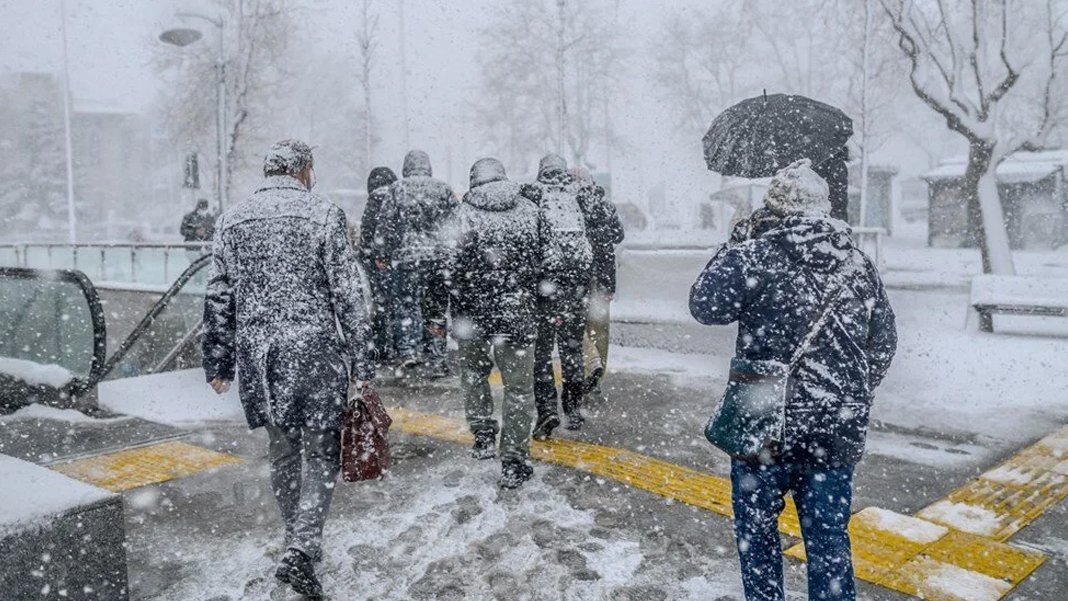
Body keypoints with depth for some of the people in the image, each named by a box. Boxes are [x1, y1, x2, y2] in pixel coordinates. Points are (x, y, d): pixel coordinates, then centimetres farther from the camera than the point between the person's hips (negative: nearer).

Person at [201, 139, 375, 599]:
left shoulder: (233, 219, 8)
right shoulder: (323, 215, -4)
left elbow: (218, 299, 9)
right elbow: (347, 295, -7)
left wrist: (218, 363, 16)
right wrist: (362, 364, -4)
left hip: (257, 353, 5)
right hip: (315, 351, -4)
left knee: (282, 448, 18)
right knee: (321, 452, 5)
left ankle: (298, 540, 31)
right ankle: (301, 549, -7)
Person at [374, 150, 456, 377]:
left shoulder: (397, 189, 4)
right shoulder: (444, 188, 8)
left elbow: (384, 225, 3)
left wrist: (383, 255, 11)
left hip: (408, 256, -2)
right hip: (441, 256, 2)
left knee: (406, 302, 4)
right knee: (437, 308, 8)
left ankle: (409, 348, -14)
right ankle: (437, 360, 11)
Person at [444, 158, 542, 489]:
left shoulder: (464, 214, -4)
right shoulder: (529, 210, 2)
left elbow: (454, 267, -10)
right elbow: (544, 260, 3)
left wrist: (458, 313, -1)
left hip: (475, 311, 0)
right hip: (518, 312, 1)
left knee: (474, 374, 24)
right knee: (518, 385, 6)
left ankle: (484, 437, 28)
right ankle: (514, 463, 8)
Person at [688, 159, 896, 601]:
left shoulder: (753, 255, -12)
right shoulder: (860, 265, 5)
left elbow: (705, 307, -4)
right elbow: (883, 345, 10)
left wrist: (733, 249, 6)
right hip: (839, 431, 4)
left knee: (756, 527, 16)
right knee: (829, 538, 14)